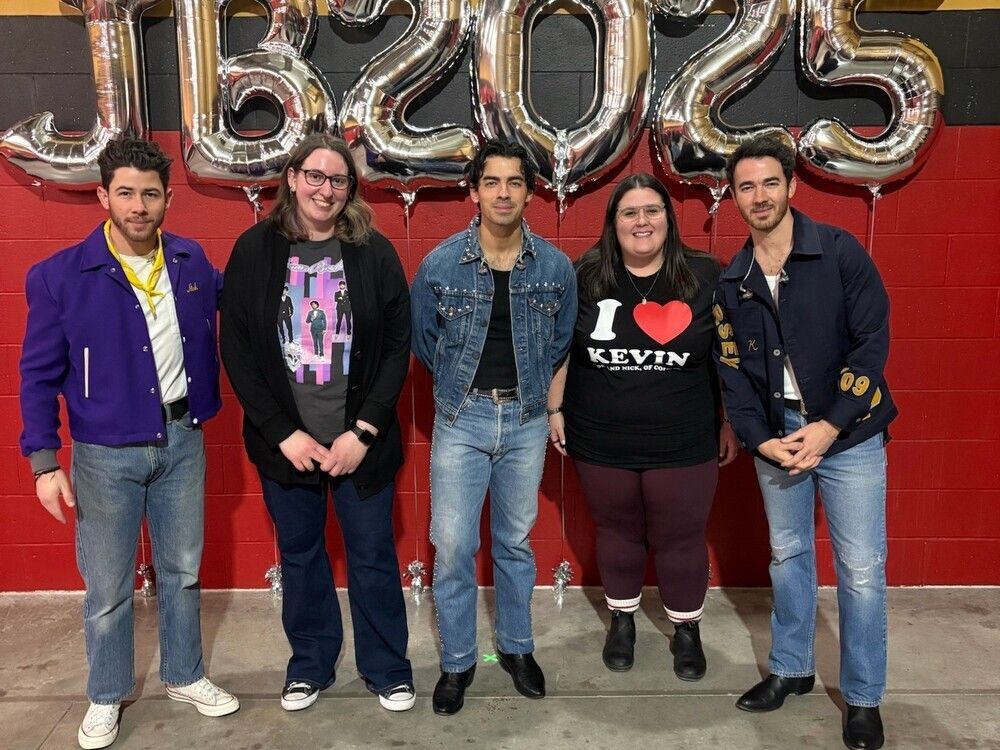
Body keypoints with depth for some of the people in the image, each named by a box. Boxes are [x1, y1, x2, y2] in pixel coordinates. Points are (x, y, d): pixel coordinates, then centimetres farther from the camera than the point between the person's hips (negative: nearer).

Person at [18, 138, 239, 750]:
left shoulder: (192, 261, -2)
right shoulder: (61, 276, -10)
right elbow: (39, 374, -6)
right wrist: (45, 461, -10)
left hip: (182, 443, 3)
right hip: (106, 454, -2)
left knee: (182, 572, 16)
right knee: (108, 587, 10)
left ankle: (185, 676, 37)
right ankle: (107, 697, 33)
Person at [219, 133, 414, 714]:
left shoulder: (374, 252, -3)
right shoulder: (255, 249, -2)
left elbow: (398, 346, -4)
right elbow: (237, 350, -3)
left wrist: (363, 431, -11)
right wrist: (284, 433, -10)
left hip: (361, 441, -1)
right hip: (286, 442, 1)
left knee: (374, 556, 10)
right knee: (300, 556, 16)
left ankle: (388, 667, 31)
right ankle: (310, 664, 37)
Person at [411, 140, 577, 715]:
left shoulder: (556, 266, -5)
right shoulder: (441, 263, -8)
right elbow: (423, 337, 6)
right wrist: (462, 383, 10)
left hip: (527, 419, 1)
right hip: (461, 418, -1)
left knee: (516, 542, 15)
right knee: (453, 546, 2)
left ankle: (517, 647, 35)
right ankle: (457, 661, 22)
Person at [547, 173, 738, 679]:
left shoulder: (705, 276, -4)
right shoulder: (585, 277, -3)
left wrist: (730, 423, 5)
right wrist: (554, 410, 5)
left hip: (683, 444, -1)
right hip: (601, 442, 1)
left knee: (681, 539, 12)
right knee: (616, 533, 17)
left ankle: (687, 629, 35)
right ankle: (622, 619, 40)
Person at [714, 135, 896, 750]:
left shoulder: (840, 252, -8)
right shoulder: (732, 281, 4)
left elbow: (873, 341, -11)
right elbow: (733, 370, 4)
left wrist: (829, 427, -16)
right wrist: (761, 440, -8)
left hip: (848, 433, -3)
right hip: (775, 437, 4)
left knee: (861, 571, 2)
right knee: (789, 556, 16)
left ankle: (864, 699, 21)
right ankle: (791, 669, 34)